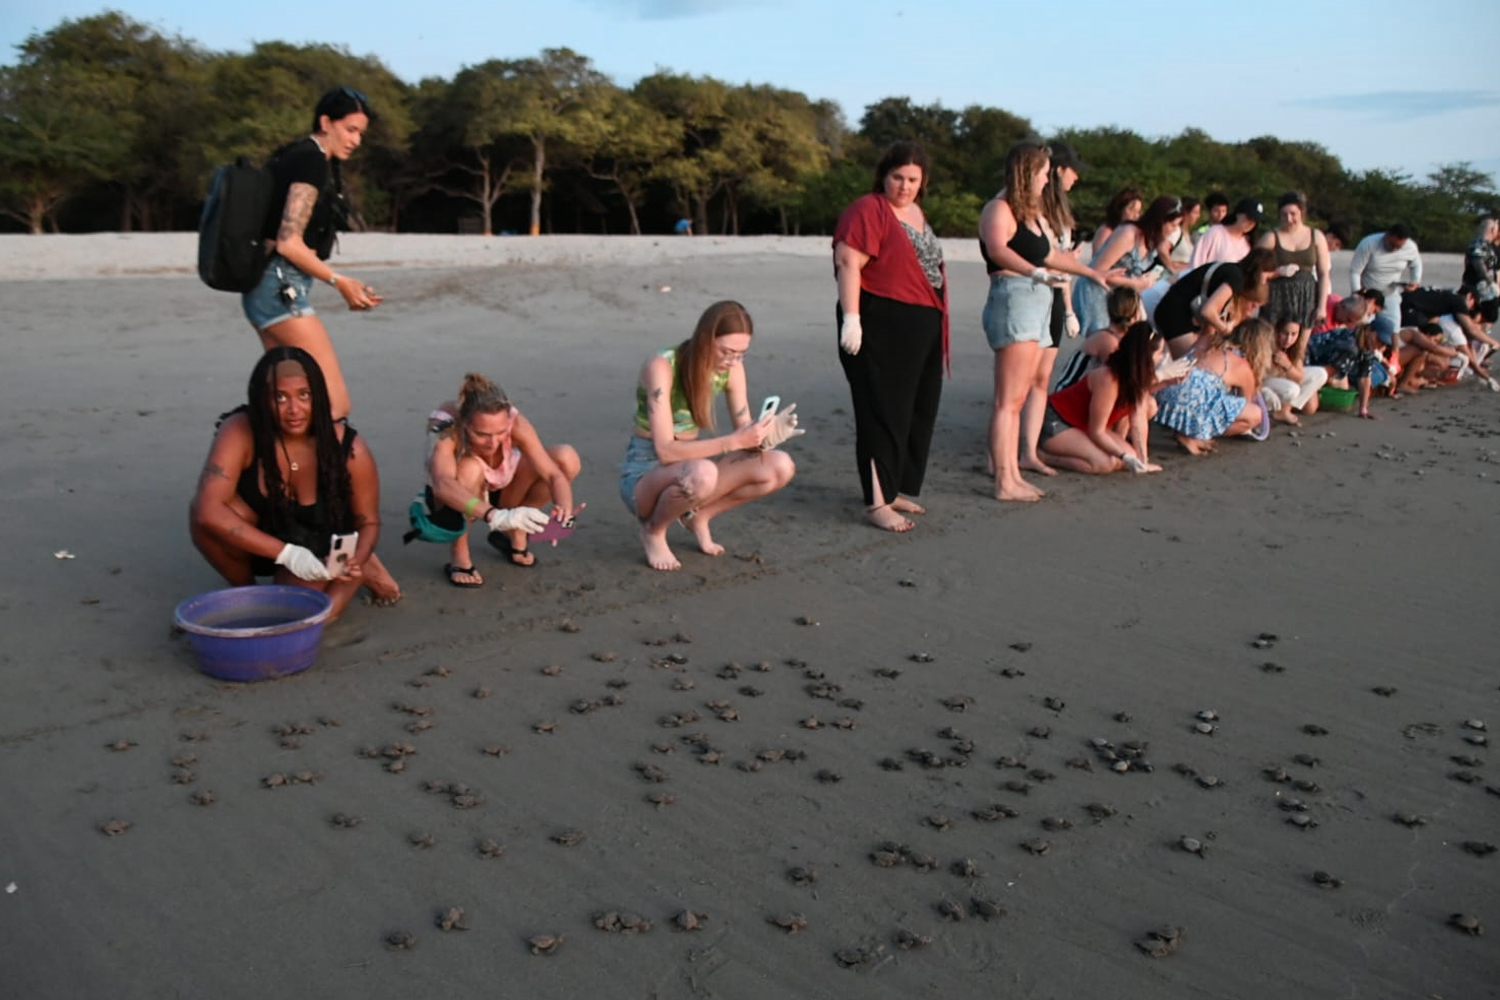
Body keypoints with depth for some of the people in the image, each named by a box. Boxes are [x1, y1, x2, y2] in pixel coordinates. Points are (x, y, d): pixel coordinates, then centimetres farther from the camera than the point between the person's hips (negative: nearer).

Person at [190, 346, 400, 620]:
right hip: (259, 544, 0)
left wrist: (355, 561, -32)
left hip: (318, 549, 0)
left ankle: (361, 570, 7)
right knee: (204, 516, -31)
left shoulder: (349, 450, -23)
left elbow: (368, 522, -10)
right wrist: (285, 552, -39)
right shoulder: (240, 432, -27)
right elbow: (208, 510, -36)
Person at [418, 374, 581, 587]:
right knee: (470, 469, -39)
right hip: (455, 502, -4)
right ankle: (458, 556, -13)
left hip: (497, 493, 4)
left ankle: (514, 534, 4)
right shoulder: (445, 428, -36)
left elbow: (554, 474, -31)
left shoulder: (515, 423, -28)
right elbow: (442, 484, -55)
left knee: (567, 458, -19)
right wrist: (496, 516, -69)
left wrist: (563, 508, -53)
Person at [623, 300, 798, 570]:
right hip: (646, 472, -6)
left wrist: (766, 435, -27)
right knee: (701, 473, -40)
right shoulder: (662, 366, -24)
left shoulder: (731, 369, -6)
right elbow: (666, 450, -30)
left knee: (780, 467, -14)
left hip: (689, 465, 6)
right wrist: (735, 440, -36)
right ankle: (653, 530, -8)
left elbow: (744, 432, -3)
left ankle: (698, 515, 7)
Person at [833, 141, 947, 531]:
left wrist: (935, 321, 23)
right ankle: (877, 503, -2)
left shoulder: (916, 213, 18)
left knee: (918, 412, 12)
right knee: (884, 413, -7)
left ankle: (894, 489, 24)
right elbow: (848, 264, -18)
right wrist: (851, 318, -25)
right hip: (881, 326, -9)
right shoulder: (868, 210, -9)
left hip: (922, 328, 9)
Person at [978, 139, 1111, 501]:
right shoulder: (999, 209, -7)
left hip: (1036, 306, 10)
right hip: (1013, 300, -10)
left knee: (1016, 401, 8)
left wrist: (1092, 272, 46)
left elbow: (1051, 254, 36)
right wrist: (1037, 272, -43)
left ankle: (1013, 474, 9)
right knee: (1008, 401, -11)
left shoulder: (1031, 212, 24)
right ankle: (1004, 482, -10)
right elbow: (997, 250, -28)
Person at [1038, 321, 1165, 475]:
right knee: (1104, 463, -30)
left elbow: (1138, 420, -7)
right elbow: (1096, 432, -23)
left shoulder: (1138, 375, -6)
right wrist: (1126, 456, -25)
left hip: (1082, 425, 9)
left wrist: (1142, 460, -11)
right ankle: (1042, 456, -15)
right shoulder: (1108, 379, -29)